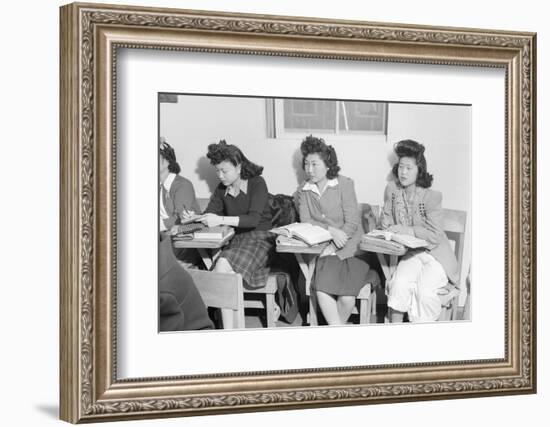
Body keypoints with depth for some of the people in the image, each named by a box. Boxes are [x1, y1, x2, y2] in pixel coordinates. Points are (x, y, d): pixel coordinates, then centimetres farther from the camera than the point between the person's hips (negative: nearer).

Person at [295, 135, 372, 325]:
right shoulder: (303, 190, 10)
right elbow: (305, 222, -1)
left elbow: (352, 223, -7)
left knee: (347, 298, -23)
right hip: (322, 250, 2)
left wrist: (334, 247, -18)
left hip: (348, 249, -2)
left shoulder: (345, 184, -1)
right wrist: (330, 230, -18)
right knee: (322, 289, -27)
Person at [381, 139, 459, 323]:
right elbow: (386, 217, 17)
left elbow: (435, 236, -16)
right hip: (412, 254, 4)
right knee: (399, 284, -27)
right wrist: (386, 222, -6)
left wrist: (407, 230, -20)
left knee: (424, 291, -29)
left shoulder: (431, 197, -15)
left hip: (436, 255, -4)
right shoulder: (392, 189, 1)